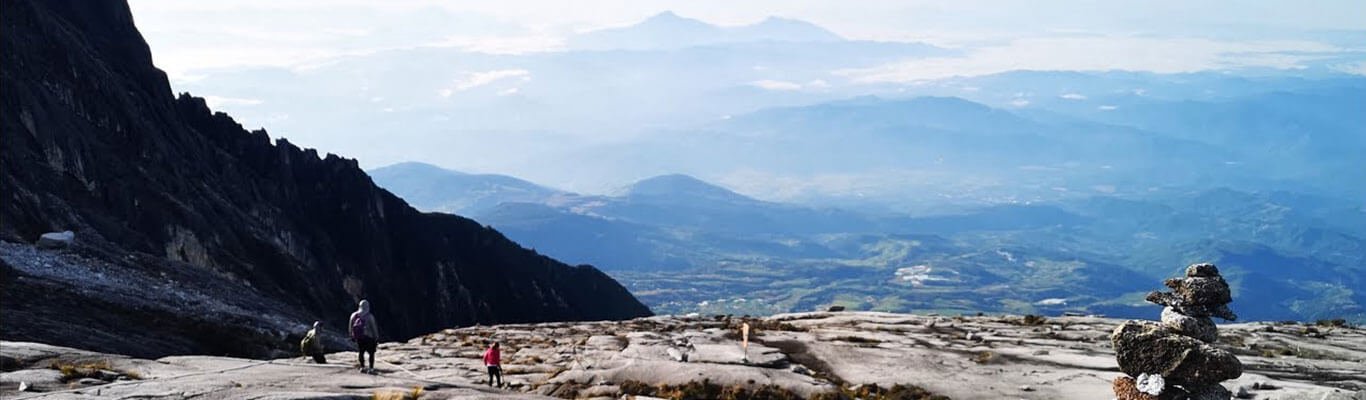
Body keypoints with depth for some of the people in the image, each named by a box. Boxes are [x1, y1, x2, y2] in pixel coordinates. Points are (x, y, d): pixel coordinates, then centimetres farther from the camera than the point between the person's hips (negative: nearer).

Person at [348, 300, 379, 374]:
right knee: (371, 353, 5)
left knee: (361, 352, 18)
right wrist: (376, 338, -3)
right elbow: (374, 328, -11)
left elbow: (351, 327, 9)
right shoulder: (369, 316, -14)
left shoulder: (354, 315, 0)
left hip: (358, 337, 4)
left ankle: (362, 367, 24)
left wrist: (352, 336, 21)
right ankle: (371, 368, 0)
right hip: (369, 337, -4)